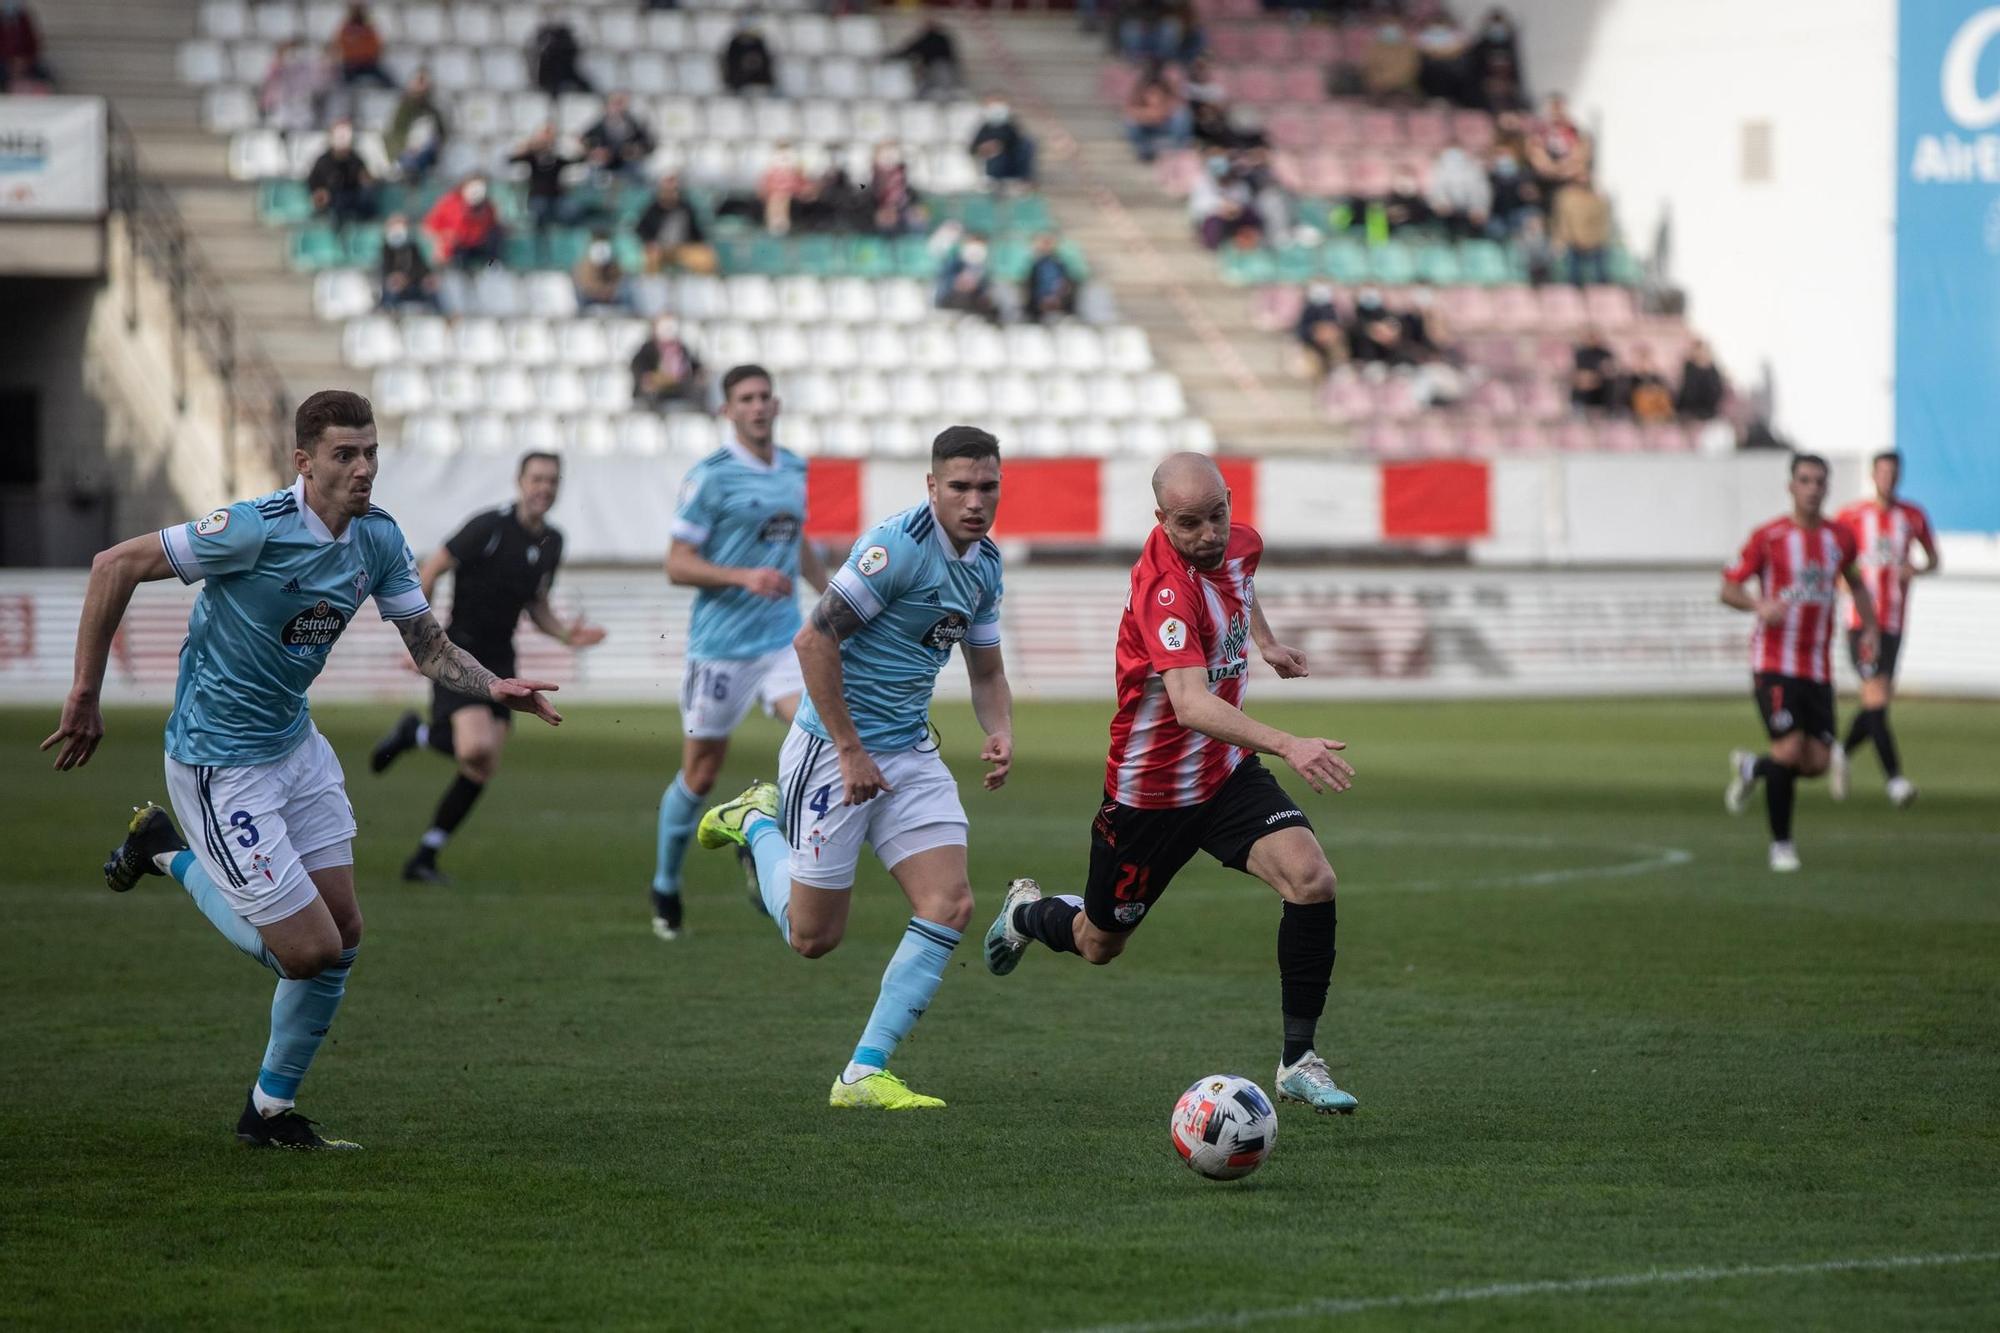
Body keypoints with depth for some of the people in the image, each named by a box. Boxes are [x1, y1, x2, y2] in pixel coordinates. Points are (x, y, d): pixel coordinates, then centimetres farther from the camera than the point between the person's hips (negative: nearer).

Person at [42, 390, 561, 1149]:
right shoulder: (257, 529, -25)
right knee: (309, 950, -6)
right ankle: (171, 857, 18)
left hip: (295, 744, 8)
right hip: (219, 765, -8)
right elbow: (115, 565, -18)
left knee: (342, 934, 6)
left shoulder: (379, 539, -2)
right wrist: (85, 695, -15)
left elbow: (429, 648, 3)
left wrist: (495, 688, -18)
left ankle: (271, 1111, 23)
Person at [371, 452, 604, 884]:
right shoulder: (490, 526, -13)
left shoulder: (552, 541, 9)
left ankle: (424, 857, 10)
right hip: (459, 652, -7)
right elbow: (430, 570, -10)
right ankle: (415, 734, 5)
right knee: (477, 747, -27)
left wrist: (567, 634, 2)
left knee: (483, 769, 0)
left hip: (499, 660, 7)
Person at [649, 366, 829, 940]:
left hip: (783, 638, 5)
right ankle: (665, 887, 24)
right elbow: (678, 566, -12)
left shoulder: (794, 469, 9)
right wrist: (745, 577, -24)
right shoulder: (710, 476, -10)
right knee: (700, 773, 5)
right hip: (720, 642, -5)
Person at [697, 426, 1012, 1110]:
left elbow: (986, 672, 19)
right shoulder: (898, 544, -20)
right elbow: (814, 640, -21)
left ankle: (864, 1073, -3)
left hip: (911, 752, 7)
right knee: (814, 936, 2)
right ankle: (758, 822, 31)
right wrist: (850, 750, -18)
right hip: (832, 747, -7)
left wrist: (1000, 733, -3)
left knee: (951, 905, -9)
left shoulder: (985, 562, 6)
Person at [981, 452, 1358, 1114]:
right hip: (1149, 793, -5)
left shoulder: (1241, 543, -6)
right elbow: (1190, 704, -46)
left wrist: (1266, 641, 19)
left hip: (1227, 772, 5)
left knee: (1312, 880, -21)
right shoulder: (1165, 588, -32)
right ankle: (1027, 912, 52)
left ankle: (1298, 1059, -11)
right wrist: (1286, 744, -56)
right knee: (1098, 944, 15)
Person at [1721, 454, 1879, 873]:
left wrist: (1870, 629, 13)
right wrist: (1759, 605, -24)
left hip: (1818, 669, 5)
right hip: (1774, 665, -5)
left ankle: (1751, 768, 28)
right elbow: (1728, 588, -4)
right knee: (1790, 751, -15)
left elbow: (1856, 583, 26)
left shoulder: (1840, 539, 7)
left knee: (1817, 762, -3)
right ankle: (1781, 843, 3)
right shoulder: (1769, 537, -6)